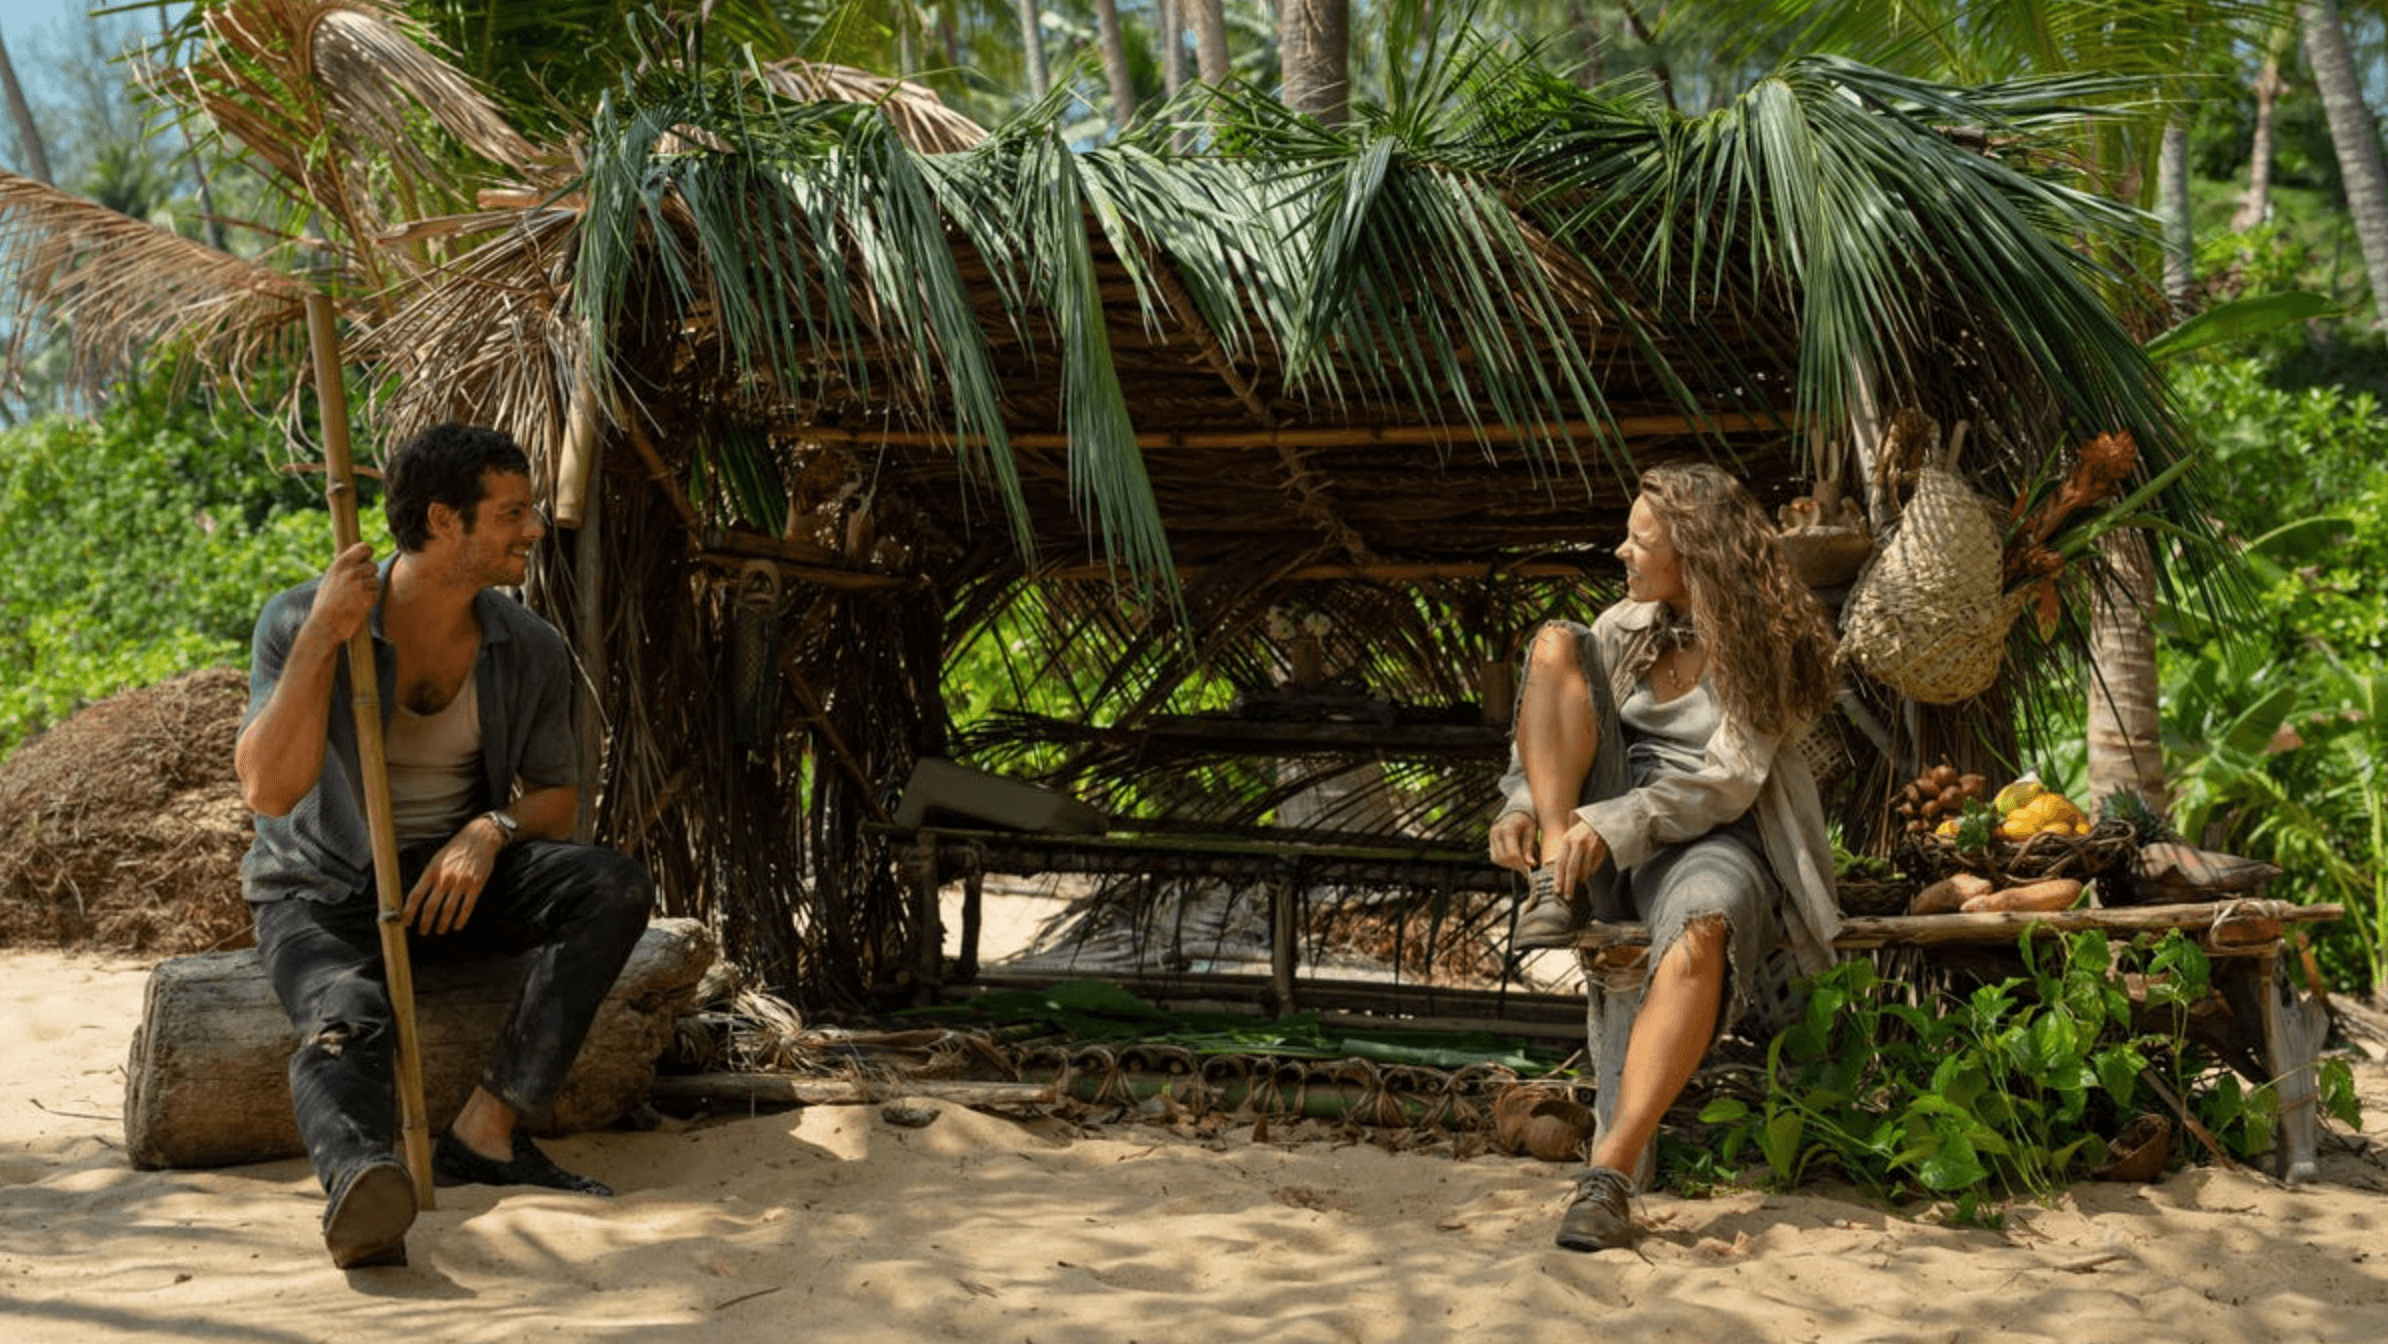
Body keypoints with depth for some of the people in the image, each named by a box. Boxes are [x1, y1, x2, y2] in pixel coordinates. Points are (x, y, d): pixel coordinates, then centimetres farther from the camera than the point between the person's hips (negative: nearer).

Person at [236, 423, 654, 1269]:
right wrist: (321, 638, -30)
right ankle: (361, 1188, -67)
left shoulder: (529, 650, -2)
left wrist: (491, 832, -16)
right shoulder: (298, 620, -13)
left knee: (615, 890, -23)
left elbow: (556, 795, 8)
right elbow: (267, 790, -23)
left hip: (456, 876, 4)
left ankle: (486, 1130, -28)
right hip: (322, 889, -4)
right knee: (344, 1021, -37)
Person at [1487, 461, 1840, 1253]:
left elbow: (1727, 782, -16)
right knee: (1556, 643, -11)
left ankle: (1612, 1172, -48)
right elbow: (1553, 722, 8)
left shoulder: (1759, 644, -6)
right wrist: (1521, 804, -13)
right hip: (1607, 841, 5)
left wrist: (1612, 825, -29)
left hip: (1712, 841, -5)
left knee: (1701, 931, -43)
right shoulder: (1628, 625, 11)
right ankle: (1557, 881, -22)